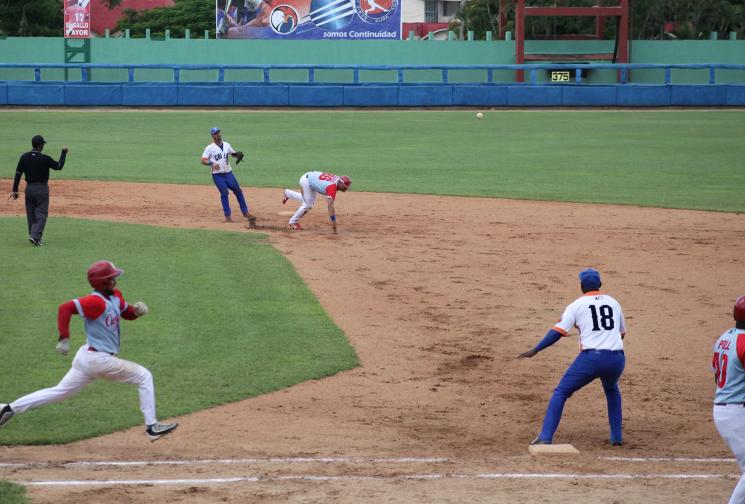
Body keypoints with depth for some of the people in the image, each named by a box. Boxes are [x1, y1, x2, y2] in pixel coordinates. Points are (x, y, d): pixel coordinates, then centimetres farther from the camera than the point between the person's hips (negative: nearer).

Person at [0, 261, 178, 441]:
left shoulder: (115, 296, 9)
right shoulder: (95, 302, -20)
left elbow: (127, 312, 23)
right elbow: (66, 308, -26)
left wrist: (137, 310, -1)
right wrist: (64, 339, -28)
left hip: (88, 357, 10)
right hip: (99, 359, -10)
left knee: (60, 392, 14)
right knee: (144, 377, -2)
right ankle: (152, 427, 1)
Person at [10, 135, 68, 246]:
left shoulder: (24, 157, -2)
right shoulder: (45, 158, -14)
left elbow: (18, 174, -1)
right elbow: (59, 166, -2)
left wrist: (15, 190, 4)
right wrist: (64, 152, 8)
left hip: (29, 189, 4)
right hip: (42, 189, -4)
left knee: (31, 214, 13)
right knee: (41, 214, -1)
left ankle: (34, 236, 18)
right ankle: (35, 236, -16)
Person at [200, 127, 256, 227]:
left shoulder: (227, 145, 9)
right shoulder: (210, 148, -6)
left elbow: (233, 153, 21)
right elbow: (203, 160, -10)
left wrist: (238, 155, -3)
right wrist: (212, 164, -29)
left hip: (228, 173, 4)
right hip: (217, 175, -4)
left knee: (238, 190, 0)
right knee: (224, 192, -14)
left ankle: (245, 212, 10)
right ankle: (227, 215, -6)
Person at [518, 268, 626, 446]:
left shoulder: (577, 305, 6)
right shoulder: (613, 302, 18)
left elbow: (558, 332, -2)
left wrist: (535, 351, -1)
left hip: (591, 358, -4)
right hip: (617, 359, 4)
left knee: (561, 392, 8)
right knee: (612, 390, 34)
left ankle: (546, 437, -5)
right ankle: (616, 437, 29)